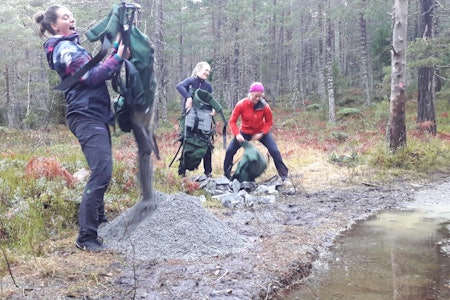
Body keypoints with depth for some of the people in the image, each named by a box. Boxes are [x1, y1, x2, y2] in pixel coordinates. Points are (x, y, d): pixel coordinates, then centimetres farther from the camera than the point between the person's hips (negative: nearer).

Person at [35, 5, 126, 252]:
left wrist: (115, 49, 11)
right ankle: (86, 237, -15)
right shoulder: (65, 49, -9)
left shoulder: (72, 46, 23)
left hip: (95, 116, 11)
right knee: (101, 173, -18)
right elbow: (91, 76, -19)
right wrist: (118, 57, -16)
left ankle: (99, 221, 30)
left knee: (101, 172, 17)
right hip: (87, 117, -11)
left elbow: (96, 72, 20)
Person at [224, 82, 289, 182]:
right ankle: (226, 175, 11)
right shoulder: (241, 104, -23)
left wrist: (261, 133, -20)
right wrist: (237, 134, -30)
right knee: (229, 151, -7)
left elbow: (269, 122, -6)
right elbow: (232, 121, -17)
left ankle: (284, 175, 3)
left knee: (275, 151, -12)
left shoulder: (264, 106, -21)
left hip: (261, 132, 0)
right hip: (245, 132, 0)